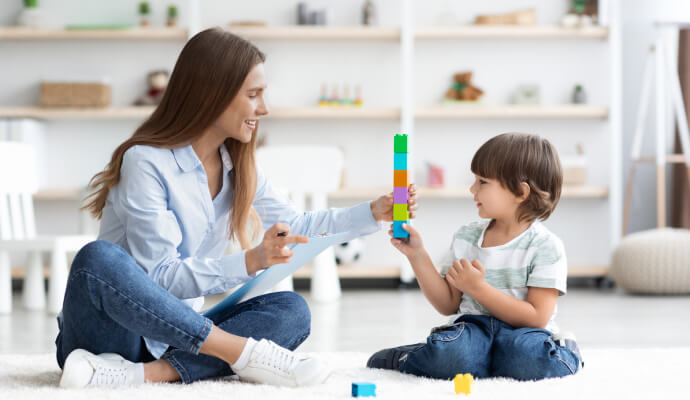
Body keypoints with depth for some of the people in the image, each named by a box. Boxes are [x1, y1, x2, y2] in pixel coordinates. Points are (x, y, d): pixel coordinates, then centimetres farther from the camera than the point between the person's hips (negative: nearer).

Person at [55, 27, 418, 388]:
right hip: (111, 330, -7)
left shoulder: (238, 168, 9)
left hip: (175, 332, 7)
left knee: (291, 311, -14)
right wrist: (251, 262, -32)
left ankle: (144, 373, -31)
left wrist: (373, 213, 7)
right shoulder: (146, 163, -16)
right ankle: (243, 351, -30)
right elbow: (159, 276, -21)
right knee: (99, 259, -37)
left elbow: (293, 226, 18)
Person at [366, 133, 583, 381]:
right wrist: (417, 256, 2)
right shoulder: (466, 237, 10)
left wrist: (478, 288, -17)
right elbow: (448, 305, 13)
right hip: (473, 326, 2)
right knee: (450, 351, -35)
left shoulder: (545, 246, -6)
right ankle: (399, 358, -5)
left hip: (522, 333, -2)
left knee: (530, 356, -40)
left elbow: (536, 318, -12)